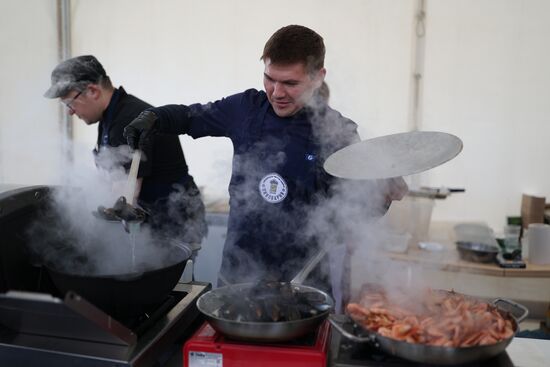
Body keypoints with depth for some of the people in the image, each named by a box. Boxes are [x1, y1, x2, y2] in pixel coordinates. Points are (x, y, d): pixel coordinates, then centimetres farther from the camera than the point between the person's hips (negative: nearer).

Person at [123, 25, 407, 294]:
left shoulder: (339, 133, -9)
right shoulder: (248, 108, -3)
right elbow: (190, 116, 12)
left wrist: (383, 194, -25)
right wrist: (153, 118, -7)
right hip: (237, 270, 3)